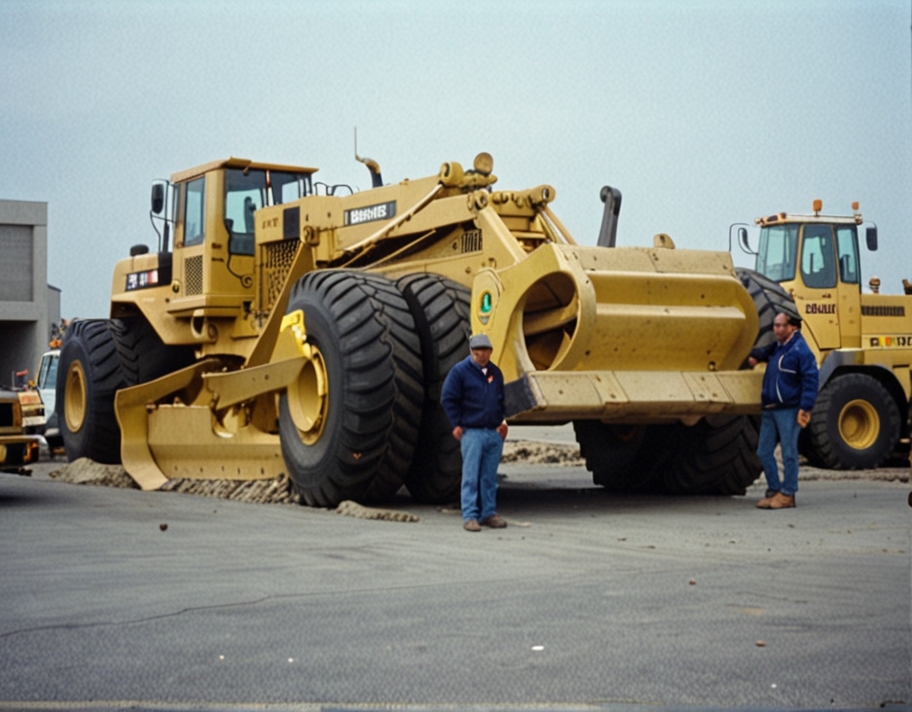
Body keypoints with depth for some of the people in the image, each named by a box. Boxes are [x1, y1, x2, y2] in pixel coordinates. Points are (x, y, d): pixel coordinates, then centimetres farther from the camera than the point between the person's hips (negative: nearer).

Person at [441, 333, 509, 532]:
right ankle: (470, 516, -5)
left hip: (495, 433, 5)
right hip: (472, 432, -5)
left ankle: (488, 513, 16)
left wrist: (502, 420, 14)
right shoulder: (460, 371, -4)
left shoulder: (496, 372, 14)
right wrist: (457, 424, -7)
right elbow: (447, 399, -4)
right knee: (471, 476, -6)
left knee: (489, 477, 9)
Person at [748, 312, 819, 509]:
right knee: (764, 451, 9)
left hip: (789, 410, -9)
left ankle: (787, 494, 4)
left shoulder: (800, 350, -10)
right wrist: (754, 356, 14)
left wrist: (805, 408, -20)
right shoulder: (776, 348, 15)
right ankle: (774, 490, 19)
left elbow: (810, 380, -14)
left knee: (788, 453, -2)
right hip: (770, 409, 9)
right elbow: (763, 353, 38)